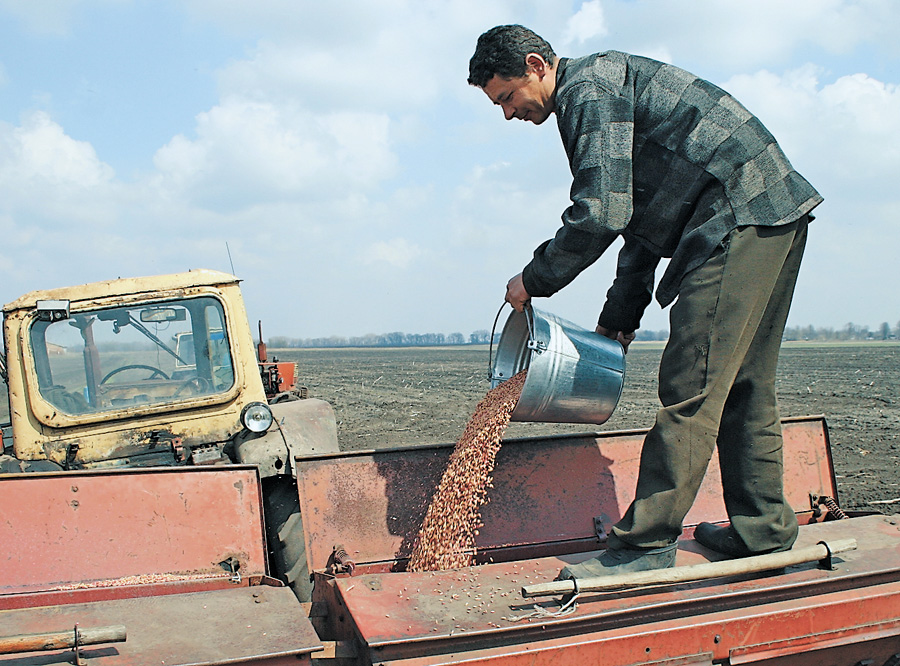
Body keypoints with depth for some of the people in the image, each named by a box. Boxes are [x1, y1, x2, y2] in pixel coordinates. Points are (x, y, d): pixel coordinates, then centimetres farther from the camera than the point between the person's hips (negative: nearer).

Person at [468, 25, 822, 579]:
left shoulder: (587, 87, -7)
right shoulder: (607, 85, 25)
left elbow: (601, 212, -19)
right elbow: (641, 219, 27)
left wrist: (534, 279, -5)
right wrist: (620, 315, 27)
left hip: (741, 217, -11)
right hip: (774, 219, 11)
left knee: (691, 385, -11)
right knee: (741, 383, 13)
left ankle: (648, 543, -6)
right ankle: (763, 528, 20)